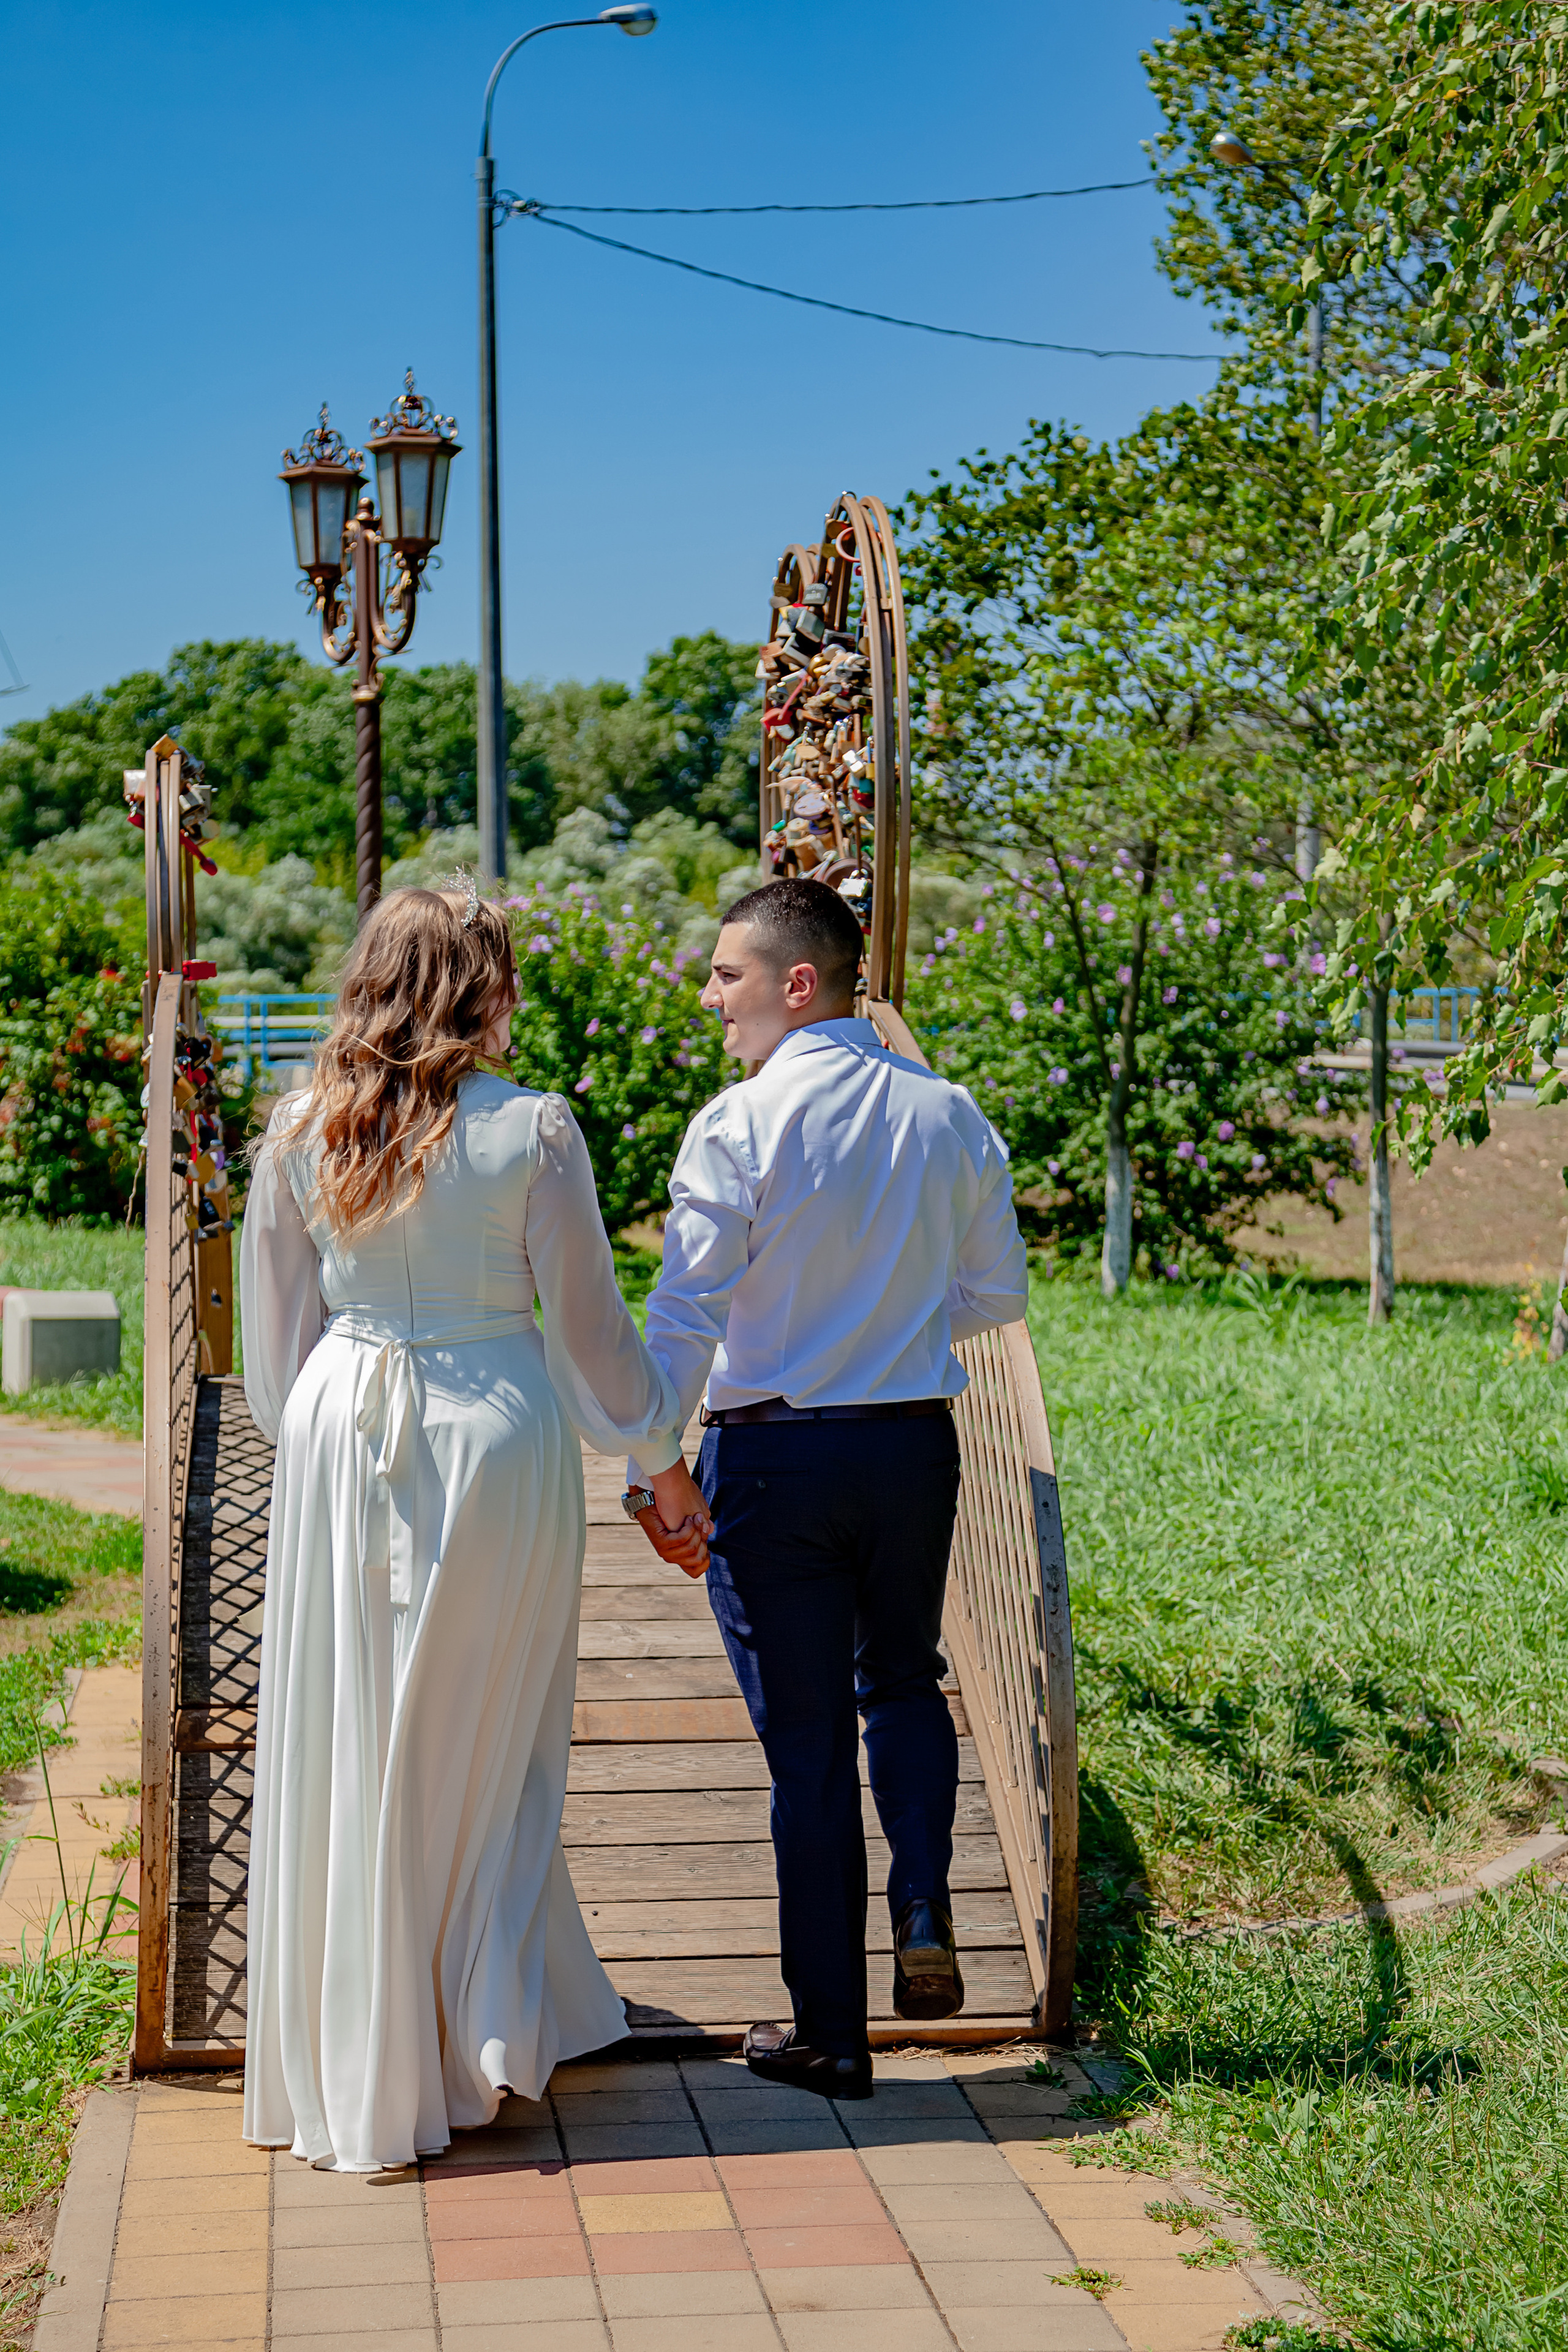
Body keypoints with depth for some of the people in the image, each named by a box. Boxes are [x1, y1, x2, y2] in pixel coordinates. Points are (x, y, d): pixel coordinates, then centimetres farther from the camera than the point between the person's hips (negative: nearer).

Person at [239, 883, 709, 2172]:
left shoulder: (301, 1132, 0)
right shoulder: (531, 1131, -9)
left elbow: (277, 1334, 8)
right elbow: (589, 1323, -4)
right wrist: (665, 1466, 7)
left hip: (343, 1438, 2)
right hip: (496, 1434, -2)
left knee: (347, 1746, 11)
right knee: (485, 1747, 13)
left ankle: (352, 2067, 20)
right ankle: (492, 2030, 19)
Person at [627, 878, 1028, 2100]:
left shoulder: (740, 1125, -14)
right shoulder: (951, 1115, 0)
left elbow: (689, 1311, -15)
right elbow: (997, 1294, 7)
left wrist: (651, 1466, -9)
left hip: (773, 1451, -4)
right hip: (916, 1443, 4)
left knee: (806, 1736, 6)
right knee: (902, 1680, 26)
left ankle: (831, 2032, 14)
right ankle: (926, 1917, 7)